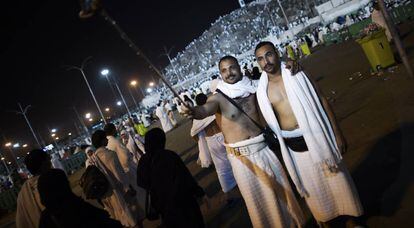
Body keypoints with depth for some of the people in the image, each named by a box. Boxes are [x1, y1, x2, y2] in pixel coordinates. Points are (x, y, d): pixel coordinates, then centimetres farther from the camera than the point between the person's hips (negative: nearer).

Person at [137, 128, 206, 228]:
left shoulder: (143, 161, -12)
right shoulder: (170, 156, -26)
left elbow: (142, 183, 3)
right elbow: (185, 177, -20)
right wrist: (200, 192, -8)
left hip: (161, 203, 5)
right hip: (181, 199, -4)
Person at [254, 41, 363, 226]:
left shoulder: (295, 75, -3)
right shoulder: (262, 90, -2)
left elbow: (322, 101, -2)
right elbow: (270, 122, 3)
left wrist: (337, 133, -5)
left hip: (316, 137, -1)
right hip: (293, 146, 1)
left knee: (336, 181, 11)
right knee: (312, 188, 14)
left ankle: (352, 216, 35)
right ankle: (325, 219, 38)